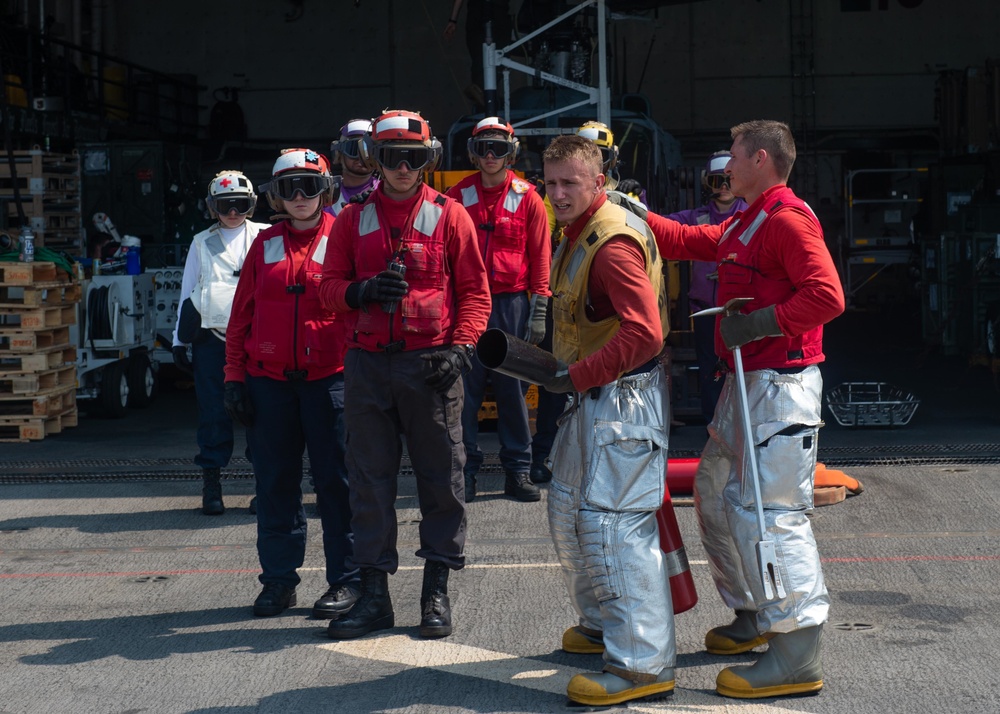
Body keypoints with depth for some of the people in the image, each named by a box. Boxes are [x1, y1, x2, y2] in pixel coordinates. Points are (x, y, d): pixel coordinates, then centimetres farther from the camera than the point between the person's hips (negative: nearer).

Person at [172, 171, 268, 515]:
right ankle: (211, 486, 6)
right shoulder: (202, 243, 15)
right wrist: (180, 341, 11)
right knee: (214, 412, -1)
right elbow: (187, 291, 16)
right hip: (211, 336, 1)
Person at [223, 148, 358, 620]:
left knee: (336, 480, 0)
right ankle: (279, 578, 17)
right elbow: (242, 315, 12)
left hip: (329, 379, -3)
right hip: (270, 381, 3)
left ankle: (345, 580, 8)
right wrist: (235, 377, 6)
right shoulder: (265, 245, 12)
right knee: (275, 480, 7)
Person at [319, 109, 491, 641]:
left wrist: (460, 345, -10)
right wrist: (361, 291, -11)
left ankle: (437, 591, 11)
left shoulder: (448, 216, 4)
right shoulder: (353, 219, 11)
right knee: (369, 477, 4)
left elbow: (474, 291, 4)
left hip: (431, 362, -2)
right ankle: (373, 593, 12)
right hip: (367, 363, 2)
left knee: (441, 476, 1)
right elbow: (329, 286, 11)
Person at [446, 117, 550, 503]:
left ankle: (518, 470, 11)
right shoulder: (458, 196, 6)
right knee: (465, 387, -2)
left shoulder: (527, 198, 4)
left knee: (512, 387, 3)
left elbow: (540, 257, 4)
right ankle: (465, 470, 5)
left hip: (512, 302, 0)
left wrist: (539, 309, -3)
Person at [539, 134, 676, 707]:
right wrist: (556, 361, 15)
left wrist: (577, 376, -29)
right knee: (569, 510, 20)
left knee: (614, 523, -13)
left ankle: (644, 664, -9)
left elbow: (644, 333, -31)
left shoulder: (613, 244, -21)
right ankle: (605, 625, 36)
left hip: (625, 397, -11)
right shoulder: (581, 235, 13)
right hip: (594, 397, 11)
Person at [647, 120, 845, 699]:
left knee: (769, 510, -13)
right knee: (717, 493, 20)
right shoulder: (744, 226, 19)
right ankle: (753, 617, 32)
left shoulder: (789, 220, -14)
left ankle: (798, 659, -11)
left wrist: (760, 322, -23)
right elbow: (687, 240, 29)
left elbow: (828, 296, -24)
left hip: (782, 385, -11)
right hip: (747, 381, 11)